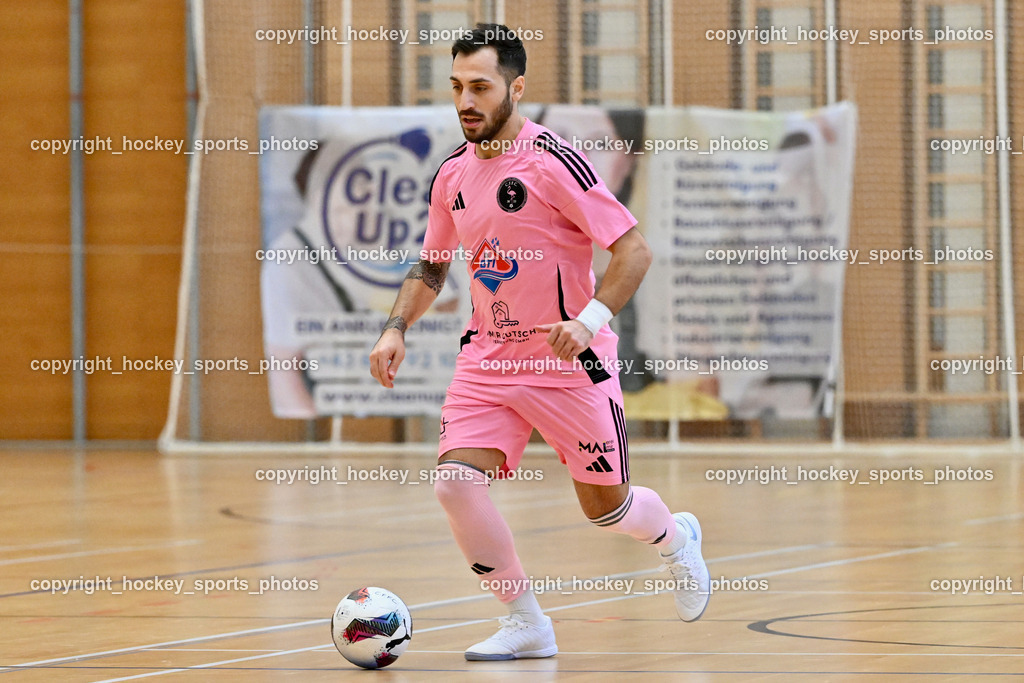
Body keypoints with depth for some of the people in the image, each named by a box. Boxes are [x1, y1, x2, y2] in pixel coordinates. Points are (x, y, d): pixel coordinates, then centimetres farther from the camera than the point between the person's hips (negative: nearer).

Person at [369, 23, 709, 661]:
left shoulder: (553, 161, -17)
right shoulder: (453, 173, 3)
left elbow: (634, 249, -17)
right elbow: (432, 265, 19)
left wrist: (590, 319, -29)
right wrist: (397, 329, 4)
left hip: (569, 362, -5)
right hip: (487, 359, 5)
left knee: (605, 506, 8)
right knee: (455, 483, -15)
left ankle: (678, 538, 44)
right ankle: (527, 625, 0)